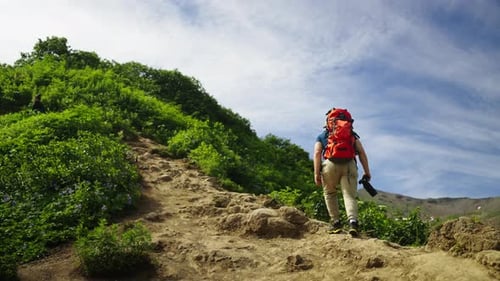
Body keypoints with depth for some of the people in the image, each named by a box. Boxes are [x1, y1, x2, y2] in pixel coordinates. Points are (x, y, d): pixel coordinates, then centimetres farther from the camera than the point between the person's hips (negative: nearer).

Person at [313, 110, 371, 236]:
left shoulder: (321, 136, 23)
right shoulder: (352, 135, 27)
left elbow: (317, 153, 7)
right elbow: (361, 152, 15)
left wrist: (316, 174, 1)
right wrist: (367, 172, 12)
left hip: (330, 164, 0)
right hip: (349, 165, 1)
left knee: (330, 194, 19)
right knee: (350, 196, -3)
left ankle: (336, 223, 12)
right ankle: (353, 221, -26)